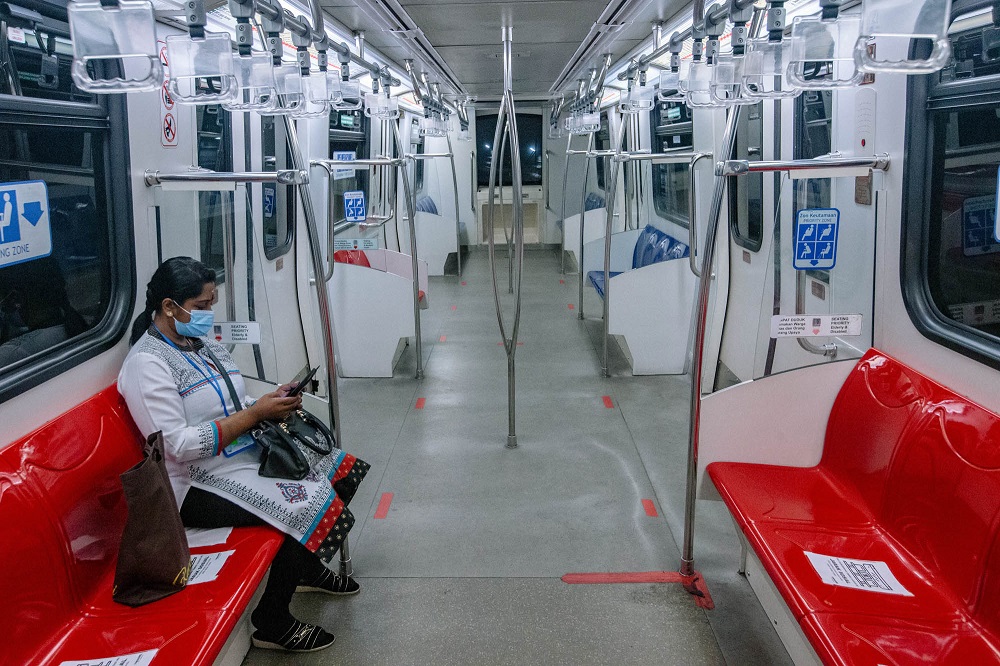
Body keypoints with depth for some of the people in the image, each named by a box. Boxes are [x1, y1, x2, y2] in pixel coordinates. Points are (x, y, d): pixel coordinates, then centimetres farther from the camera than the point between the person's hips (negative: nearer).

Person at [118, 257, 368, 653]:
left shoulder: (204, 345, 11)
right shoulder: (146, 363, -16)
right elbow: (179, 445, -24)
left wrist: (274, 403, -4)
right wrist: (256, 413, -21)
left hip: (249, 454, 9)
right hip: (200, 484, -9)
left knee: (338, 470, 7)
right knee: (310, 505, -24)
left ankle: (308, 570, 28)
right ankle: (272, 624, -7)